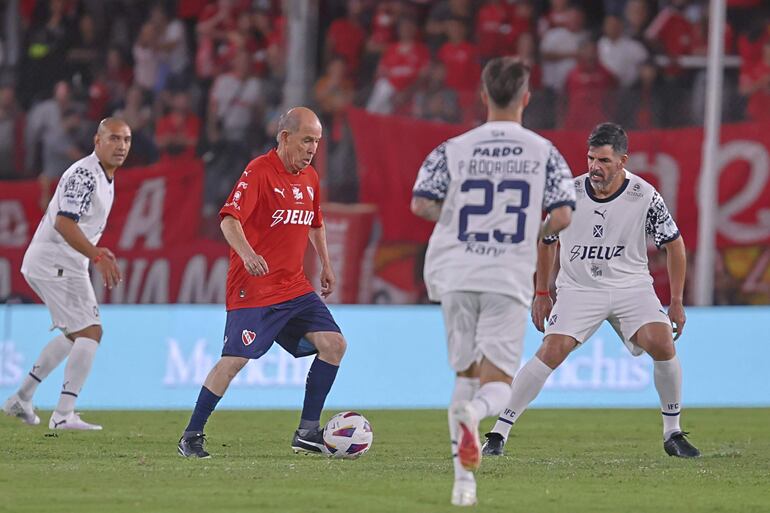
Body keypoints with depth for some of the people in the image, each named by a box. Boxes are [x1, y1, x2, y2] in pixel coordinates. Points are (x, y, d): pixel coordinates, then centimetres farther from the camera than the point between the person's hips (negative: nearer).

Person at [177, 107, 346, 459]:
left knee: (334, 343, -3)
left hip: (295, 287, 8)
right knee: (235, 360, -13)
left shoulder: (309, 178, 12)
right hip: (253, 288, -8)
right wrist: (247, 254, -39)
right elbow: (229, 220, -23)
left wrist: (326, 266, 27)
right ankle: (191, 436, -1)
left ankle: (307, 433, 4)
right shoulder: (259, 172, -13)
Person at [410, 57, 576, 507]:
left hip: (457, 274, 2)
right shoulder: (544, 153, 1)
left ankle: (464, 478, 7)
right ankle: (473, 413, -35)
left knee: (466, 374, 16)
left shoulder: (454, 149, 2)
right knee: (498, 383, 2)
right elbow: (562, 215, -6)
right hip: (510, 279, -2)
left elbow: (420, 204, -5)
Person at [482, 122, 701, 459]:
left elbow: (674, 244, 2)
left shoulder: (644, 197, -12)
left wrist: (676, 302, 1)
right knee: (551, 352, -20)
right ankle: (498, 434, -13)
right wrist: (541, 294, 12)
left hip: (631, 286, 0)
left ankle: (672, 434, -2)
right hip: (578, 288, 0)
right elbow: (546, 240, 10)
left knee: (662, 344, -21)